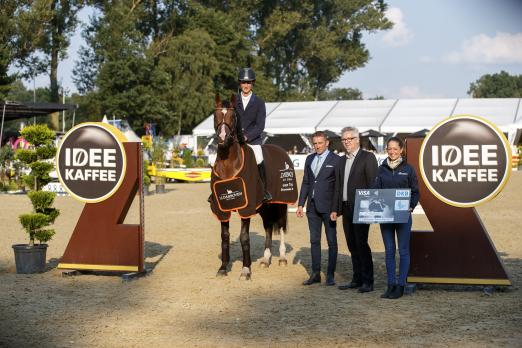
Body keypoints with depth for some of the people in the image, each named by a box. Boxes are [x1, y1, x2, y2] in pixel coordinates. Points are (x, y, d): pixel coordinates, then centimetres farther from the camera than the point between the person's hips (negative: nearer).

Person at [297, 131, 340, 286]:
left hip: (328, 206, -6)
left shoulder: (335, 160, -5)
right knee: (314, 241, 10)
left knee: (331, 241, 2)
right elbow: (305, 182, 15)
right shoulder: (309, 159, 12)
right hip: (312, 206, 6)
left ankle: (330, 275, 7)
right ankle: (315, 274, 16)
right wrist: (301, 204, 9)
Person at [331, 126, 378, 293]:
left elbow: (373, 184, -10)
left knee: (361, 244, -8)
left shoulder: (367, 157, -5)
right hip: (346, 209, 7)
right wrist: (335, 208, 12)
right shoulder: (342, 160, 17)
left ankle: (368, 281, -1)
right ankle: (357, 279, 16)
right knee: (352, 245, 10)